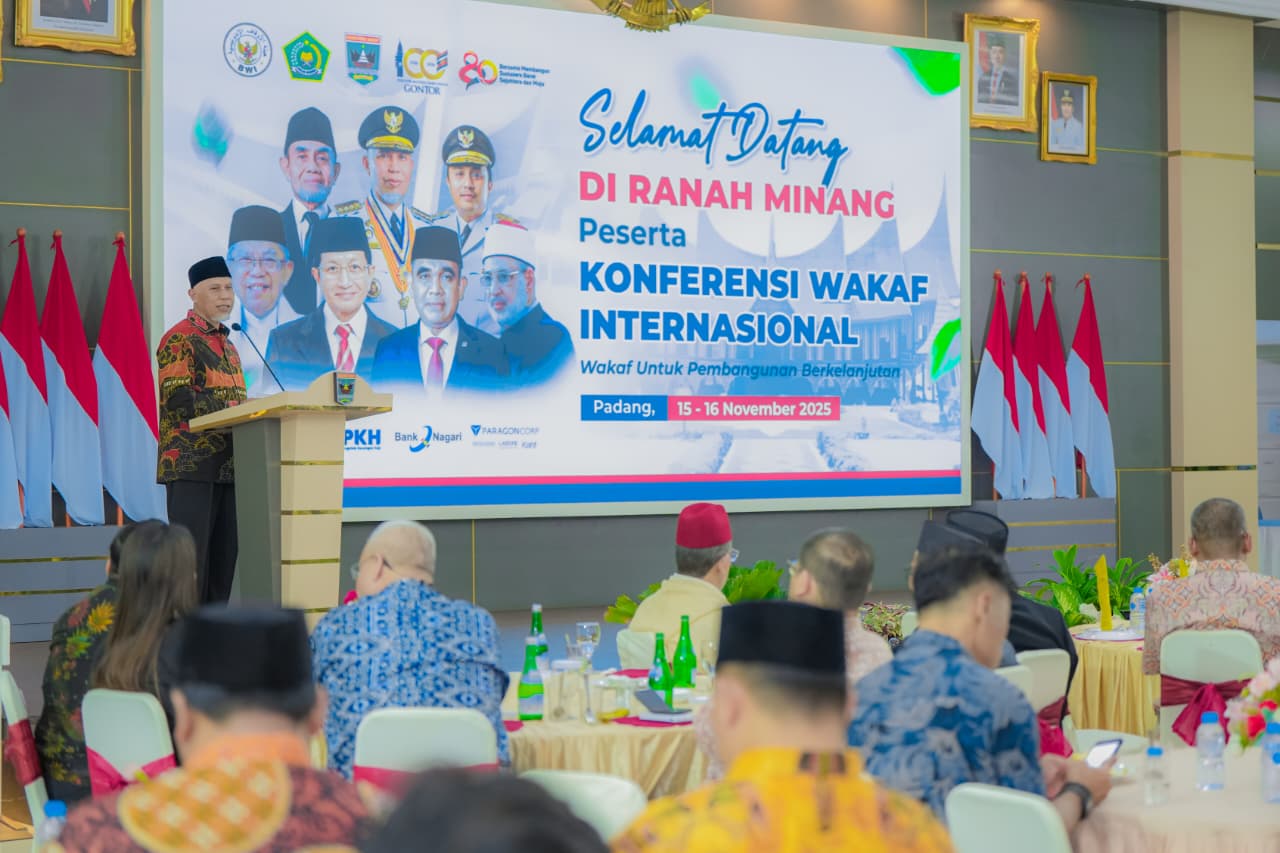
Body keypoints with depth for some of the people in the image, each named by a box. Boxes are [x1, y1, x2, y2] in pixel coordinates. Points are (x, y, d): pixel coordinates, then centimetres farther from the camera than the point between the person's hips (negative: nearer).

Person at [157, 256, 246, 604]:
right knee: (192, 554, -7)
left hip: (228, 465, 8)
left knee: (225, 554, 7)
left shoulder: (227, 343, 21)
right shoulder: (179, 339, -5)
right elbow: (179, 400, -16)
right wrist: (239, 411, -19)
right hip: (191, 463, -8)